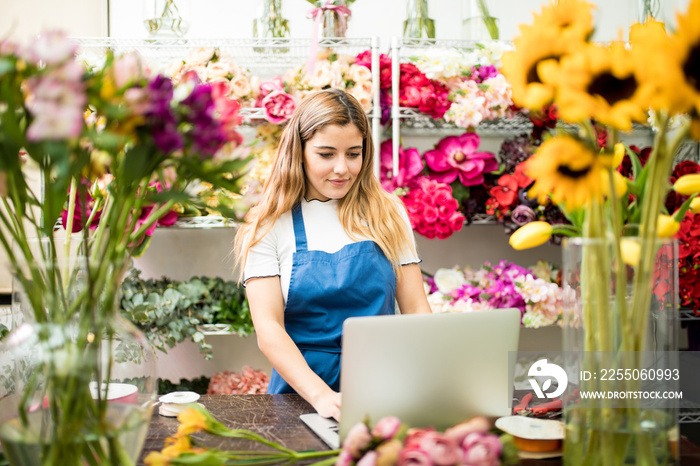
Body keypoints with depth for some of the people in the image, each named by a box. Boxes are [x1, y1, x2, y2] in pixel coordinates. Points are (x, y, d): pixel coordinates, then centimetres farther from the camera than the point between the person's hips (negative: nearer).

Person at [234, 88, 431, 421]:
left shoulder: (388, 214, 9)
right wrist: (321, 395, -22)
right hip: (302, 391, -1)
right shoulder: (269, 227, 1)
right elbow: (268, 328, -7)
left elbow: (416, 309, 8)